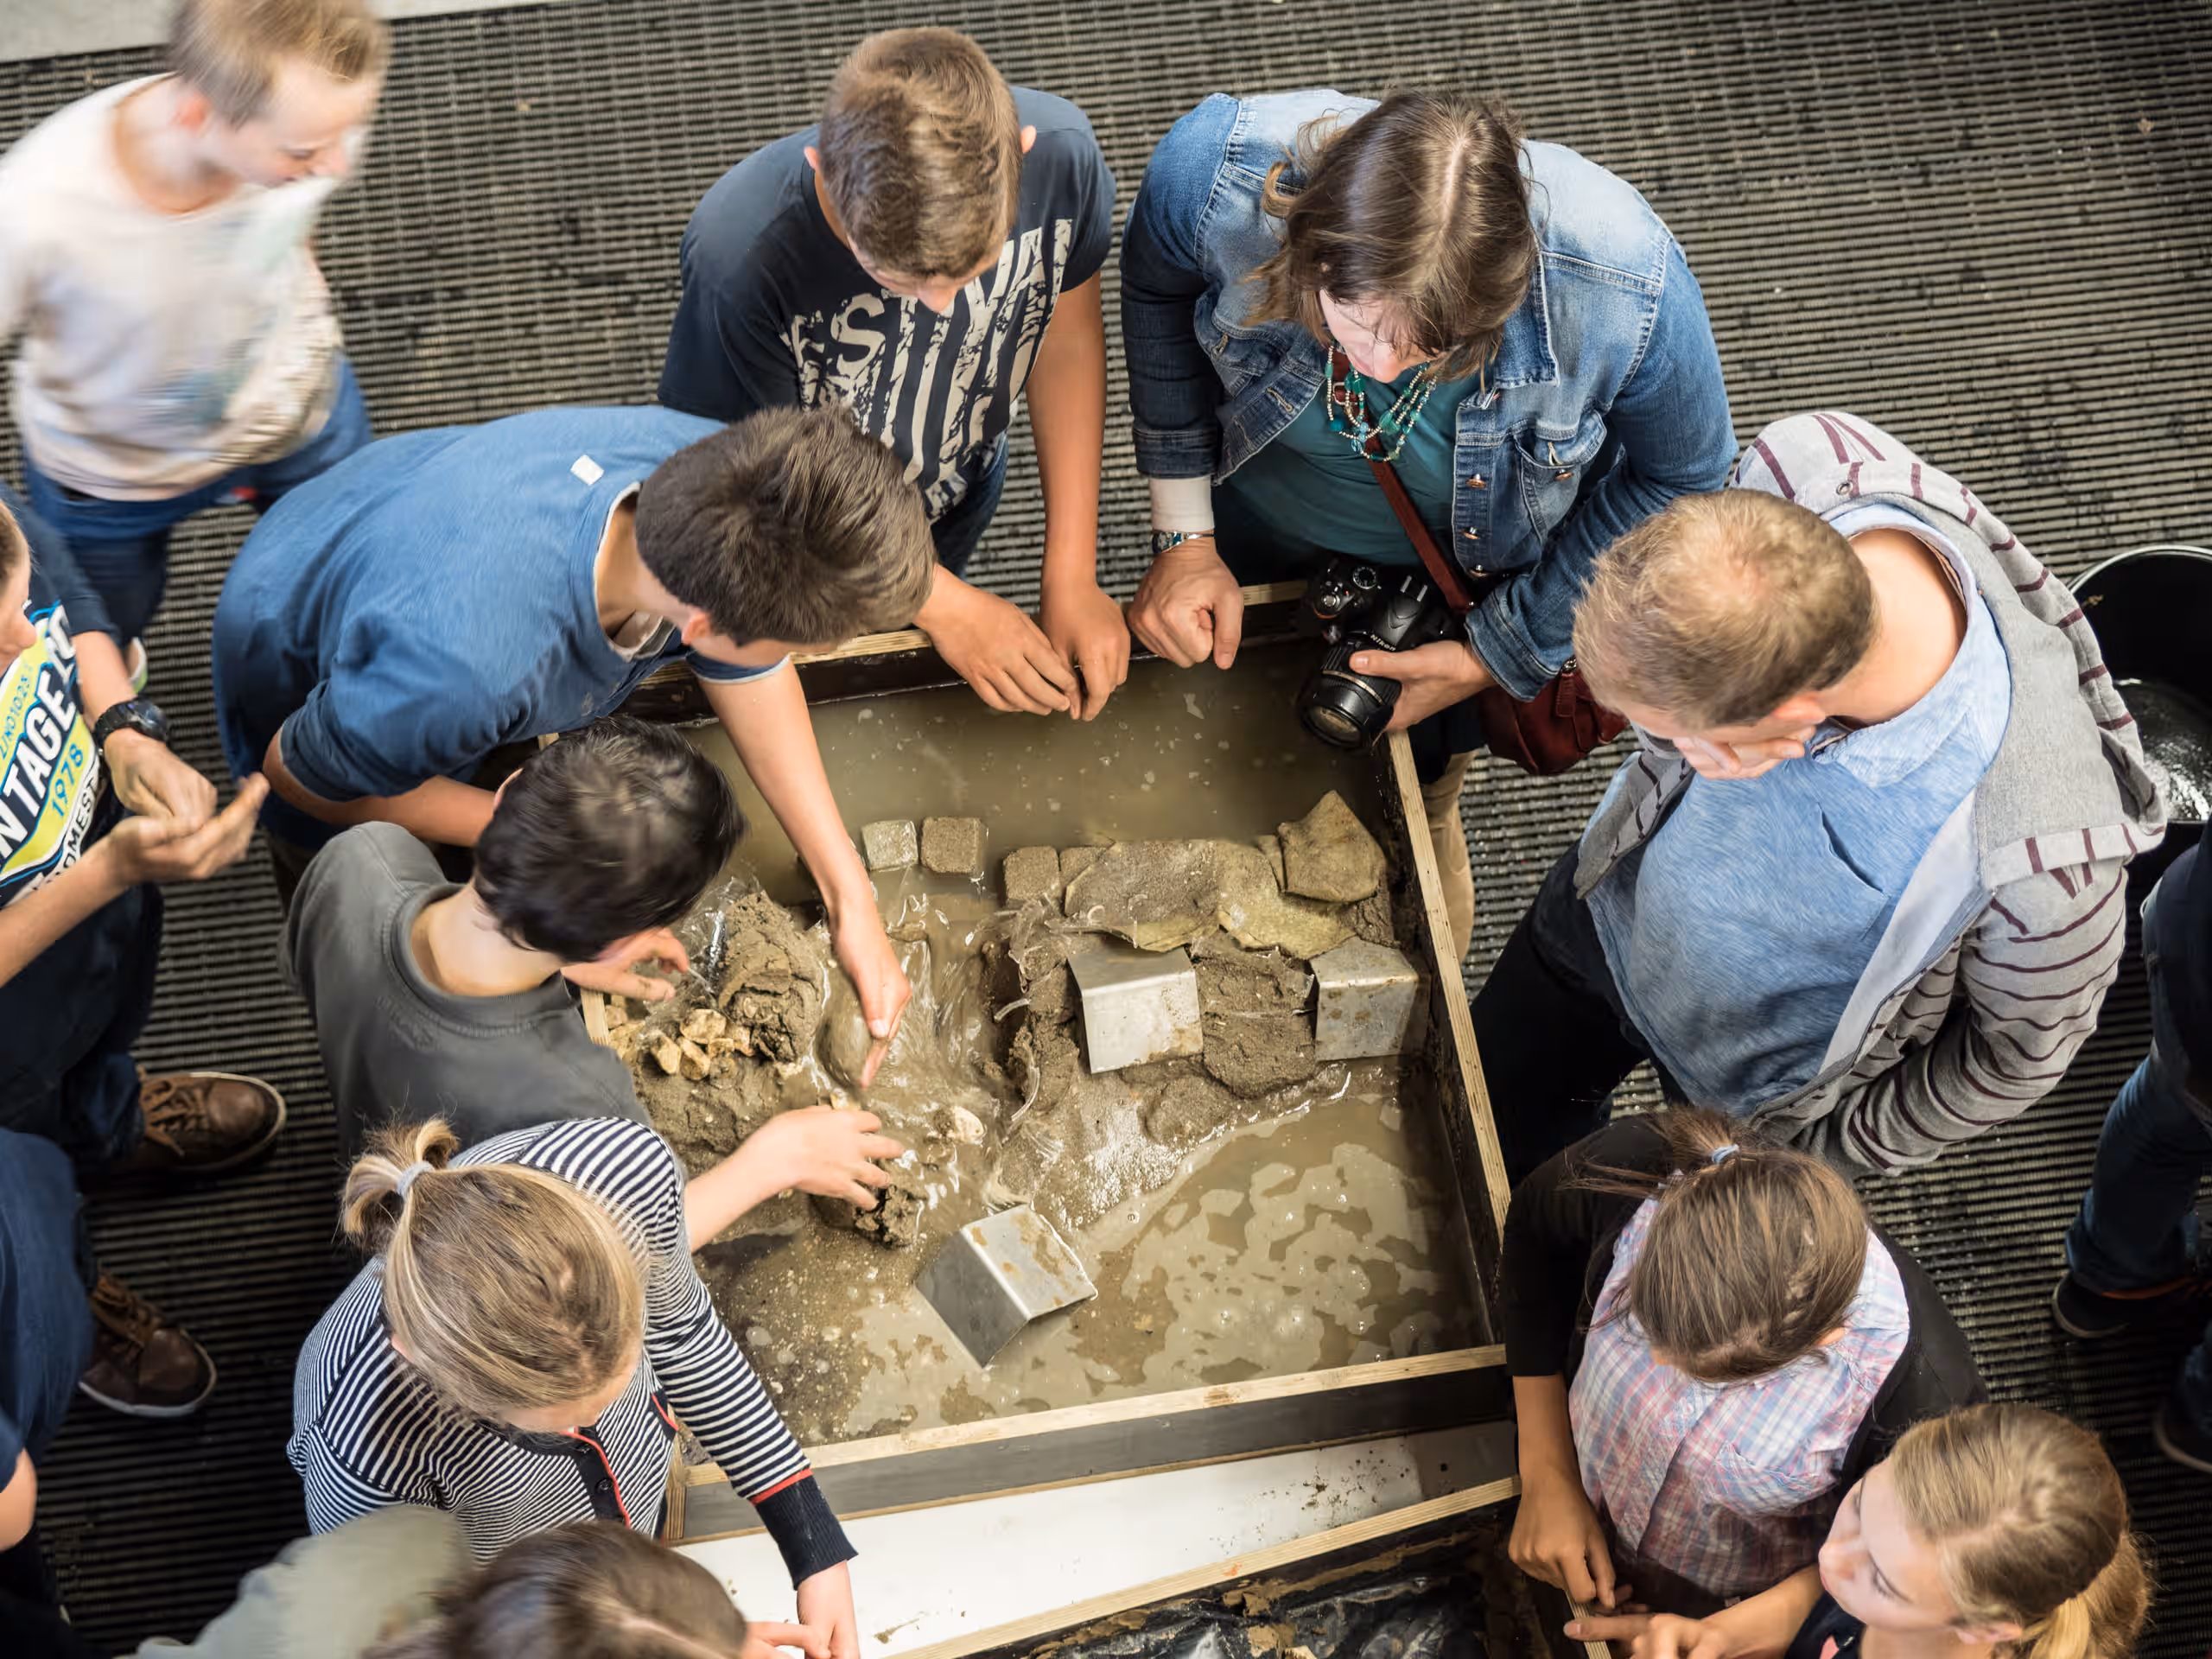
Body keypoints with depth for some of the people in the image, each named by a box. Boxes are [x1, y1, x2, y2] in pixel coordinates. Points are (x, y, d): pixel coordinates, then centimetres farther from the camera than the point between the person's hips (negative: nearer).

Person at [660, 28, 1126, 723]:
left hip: (957, 502, 3)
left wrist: (1072, 576, -14)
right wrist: (941, 604, -22)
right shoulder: (741, 256, -44)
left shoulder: (1060, 153, -34)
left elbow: (1066, 329, -13)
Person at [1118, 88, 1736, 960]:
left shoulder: (1625, 291, -44)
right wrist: (1183, 535, -14)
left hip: (1462, 578, -1)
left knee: (1416, 817, 23)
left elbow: (1677, 476, -20)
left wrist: (1502, 656, -18)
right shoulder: (1215, 170, -41)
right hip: (1260, 524, 2)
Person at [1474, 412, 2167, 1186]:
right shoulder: (1798, 470, -38)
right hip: (1614, 903, 4)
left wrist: (1828, 1149, -8)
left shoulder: (2038, 857, -47)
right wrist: (1702, 742, -24)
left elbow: (2021, 1053, -21)